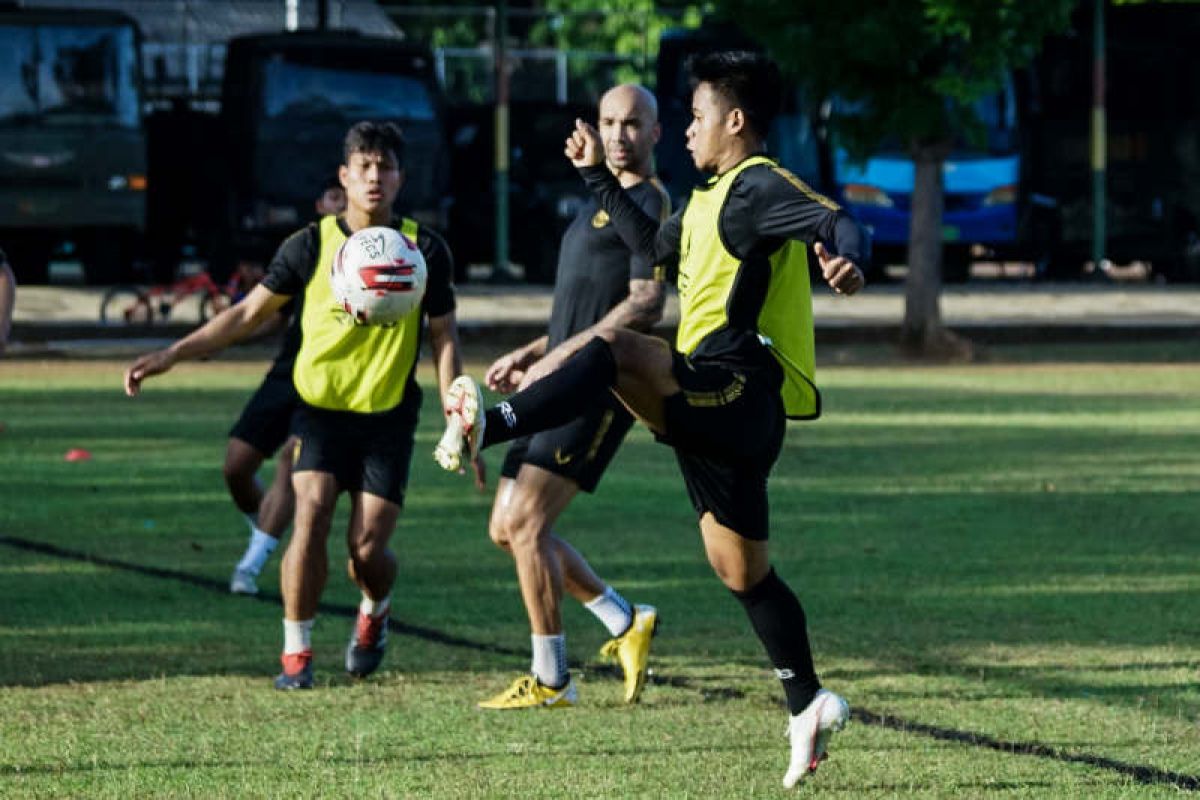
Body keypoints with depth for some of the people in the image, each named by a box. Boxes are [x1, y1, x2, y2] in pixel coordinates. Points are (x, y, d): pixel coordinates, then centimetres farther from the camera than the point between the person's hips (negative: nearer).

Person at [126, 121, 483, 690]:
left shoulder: (424, 249, -2)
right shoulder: (311, 245, -4)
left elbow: (444, 338, 4)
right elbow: (249, 313, 3)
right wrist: (171, 355, -4)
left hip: (389, 414, 0)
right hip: (319, 407, 0)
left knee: (367, 546, -6)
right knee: (310, 519, -19)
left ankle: (374, 614, 29)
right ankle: (296, 654, -6)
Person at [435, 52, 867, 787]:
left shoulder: (758, 187, -7)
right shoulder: (714, 198, 24)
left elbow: (839, 223, -25)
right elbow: (655, 245, 42)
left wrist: (847, 259, -49)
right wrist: (598, 176, 42)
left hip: (742, 389, -10)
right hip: (718, 407, 10)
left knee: (613, 349, -31)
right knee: (742, 569, 13)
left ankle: (484, 427, -48)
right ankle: (809, 706, 19)